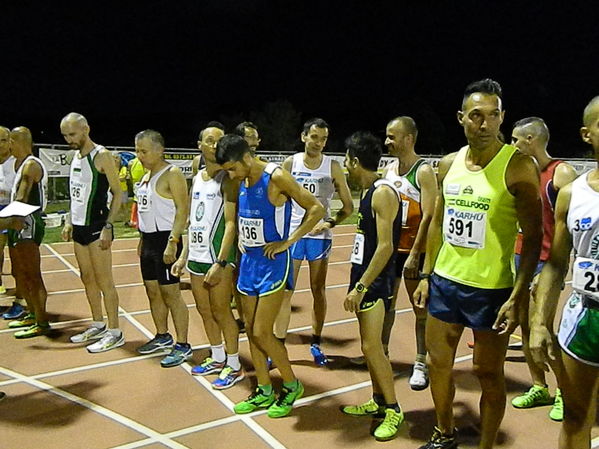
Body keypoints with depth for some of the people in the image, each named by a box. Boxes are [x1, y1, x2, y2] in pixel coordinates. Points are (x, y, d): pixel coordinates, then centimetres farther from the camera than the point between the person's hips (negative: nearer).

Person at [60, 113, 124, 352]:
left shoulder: (101, 156, -12)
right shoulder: (76, 156, 13)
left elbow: (117, 193, -14)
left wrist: (108, 227, -20)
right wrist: (69, 221, 14)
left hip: (97, 227, -9)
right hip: (78, 226, 9)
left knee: (104, 281, -4)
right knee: (87, 278, 15)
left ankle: (115, 333, 5)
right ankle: (98, 325, 27)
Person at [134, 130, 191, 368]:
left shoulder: (172, 174, -12)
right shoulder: (146, 176, 15)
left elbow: (182, 209, -18)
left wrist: (172, 242, -24)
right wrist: (142, 240, 19)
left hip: (165, 239, -9)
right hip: (148, 239, 9)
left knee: (171, 293, -4)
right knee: (152, 291, 16)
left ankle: (182, 345, 6)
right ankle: (162, 336, 31)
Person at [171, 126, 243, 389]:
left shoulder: (227, 179, -10)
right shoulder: (196, 179, 13)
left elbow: (231, 223, -16)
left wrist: (220, 262, -21)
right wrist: (184, 256, 15)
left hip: (218, 256, -8)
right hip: (196, 255, 8)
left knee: (221, 311, 0)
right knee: (204, 310, 16)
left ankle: (234, 366, 15)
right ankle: (217, 359, 33)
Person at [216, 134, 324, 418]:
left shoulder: (276, 178, -16)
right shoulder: (241, 182, 7)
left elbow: (316, 209, -17)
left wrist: (287, 242, -18)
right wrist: (240, 238, 10)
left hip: (272, 262, -8)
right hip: (248, 260, 8)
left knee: (262, 333, -7)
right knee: (251, 330, 11)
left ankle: (292, 386, 16)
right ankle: (264, 392, 26)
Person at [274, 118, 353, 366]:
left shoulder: (333, 167, -1)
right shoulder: (290, 163, 0)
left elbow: (348, 206, 2)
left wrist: (330, 223, -13)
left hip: (319, 235, 0)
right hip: (292, 232, 0)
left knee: (318, 290, 10)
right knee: (285, 291, 1)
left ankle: (315, 344, 24)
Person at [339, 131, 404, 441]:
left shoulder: (383, 193, -17)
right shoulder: (368, 191, 12)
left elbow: (386, 247, -22)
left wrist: (360, 286, -21)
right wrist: (358, 283, 16)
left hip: (376, 281, -10)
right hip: (364, 276, 10)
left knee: (371, 346, -6)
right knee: (369, 345, 15)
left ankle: (393, 410, 9)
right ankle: (378, 401, 28)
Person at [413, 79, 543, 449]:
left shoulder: (518, 166, -12)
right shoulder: (448, 164, 4)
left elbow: (533, 237, -12)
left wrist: (518, 297, -17)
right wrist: (427, 276, 10)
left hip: (491, 289, -5)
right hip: (445, 282, 6)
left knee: (488, 373, 9)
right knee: (438, 362, 16)